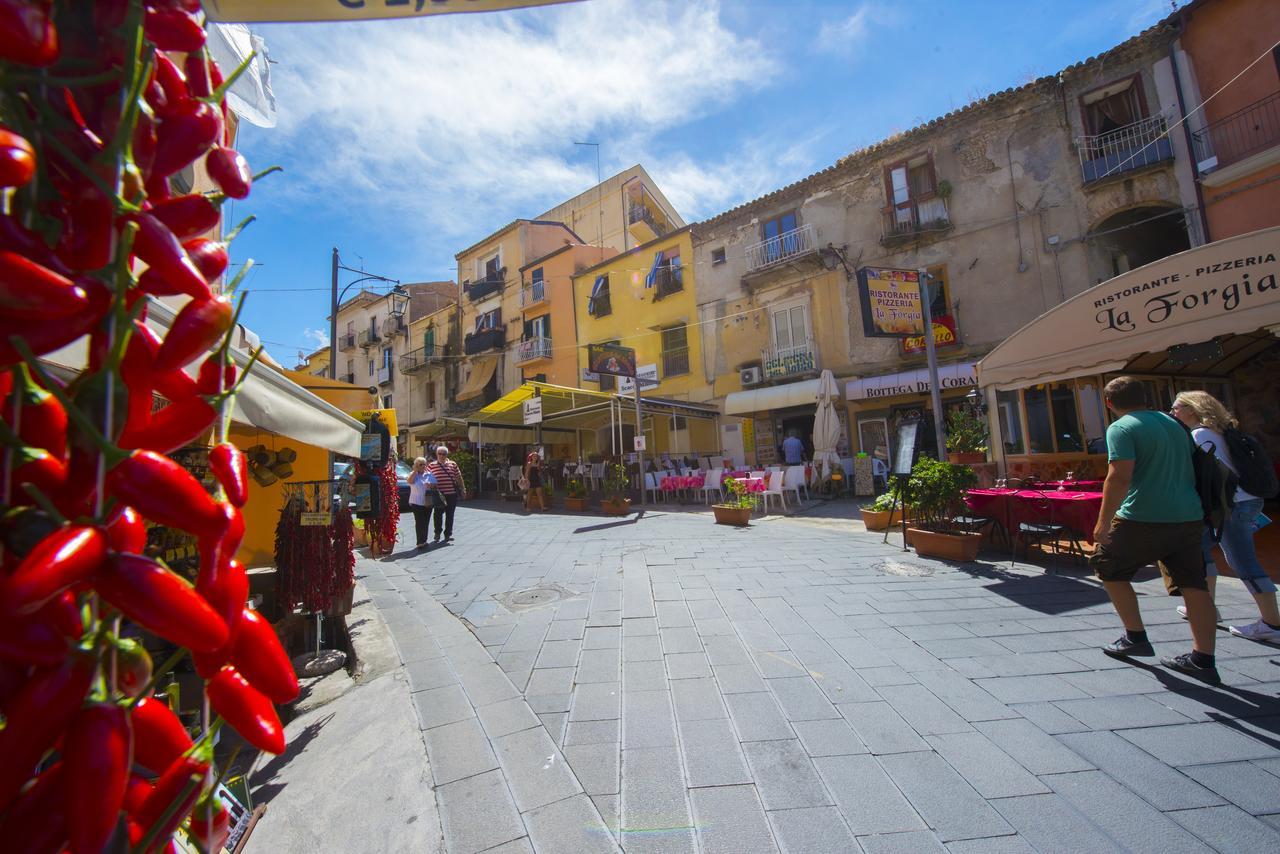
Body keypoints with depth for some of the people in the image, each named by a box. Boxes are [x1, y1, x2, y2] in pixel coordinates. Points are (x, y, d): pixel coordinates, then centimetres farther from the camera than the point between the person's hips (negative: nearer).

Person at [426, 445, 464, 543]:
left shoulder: (453, 464, 8)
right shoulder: (431, 465, 1)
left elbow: (459, 478, 12)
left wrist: (462, 490, 11)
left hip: (452, 494, 2)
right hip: (438, 495, -2)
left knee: (450, 515, 8)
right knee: (438, 514, 1)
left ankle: (448, 534, 20)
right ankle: (437, 533, 21)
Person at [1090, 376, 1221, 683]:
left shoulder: (1121, 428, -13)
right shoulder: (1172, 422, 13)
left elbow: (1120, 478, -21)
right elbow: (1185, 469, 23)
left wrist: (1104, 521, -17)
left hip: (1144, 518, -7)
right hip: (1188, 516, 8)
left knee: (1109, 568, 11)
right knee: (1193, 584, 9)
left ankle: (1136, 637, 17)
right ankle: (1203, 660, 14)